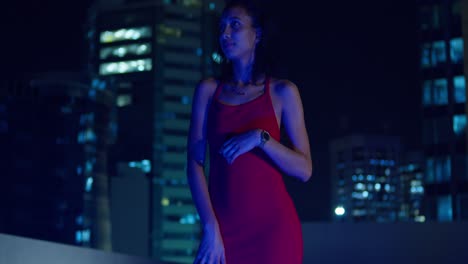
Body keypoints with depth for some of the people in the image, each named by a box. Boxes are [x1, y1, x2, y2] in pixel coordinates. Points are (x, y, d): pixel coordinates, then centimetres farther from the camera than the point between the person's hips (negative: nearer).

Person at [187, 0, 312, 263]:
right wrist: (210, 228, -10)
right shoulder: (208, 90, 8)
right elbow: (195, 163, 1)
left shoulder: (282, 91, 4)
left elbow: (304, 169, 0)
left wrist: (260, 138, -15)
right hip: (222, 227, 1)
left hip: (273, 225, -1)